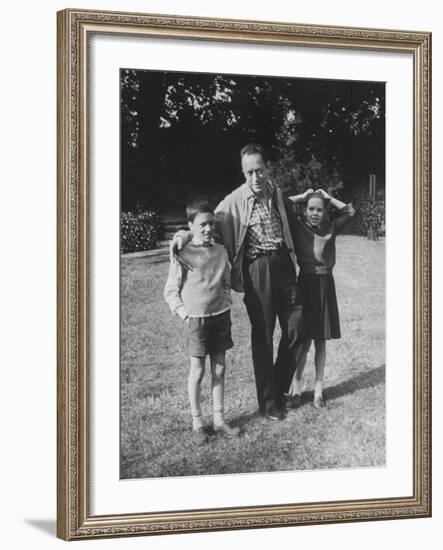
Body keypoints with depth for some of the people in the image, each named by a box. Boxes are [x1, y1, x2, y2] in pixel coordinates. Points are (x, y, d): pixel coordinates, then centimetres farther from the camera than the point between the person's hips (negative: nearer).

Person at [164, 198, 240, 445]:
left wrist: (226, 301, 5)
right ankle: (197, 422, 15)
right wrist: (184, 313, -12)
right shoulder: (184, 255, -9)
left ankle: (219, 419, 20)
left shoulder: (221, 251, 5)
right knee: (197, 371, 3)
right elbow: (171, 291, -4)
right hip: (197, 318, -4)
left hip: (221, 315, 5)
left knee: (220, 369, 10)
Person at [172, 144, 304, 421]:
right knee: (263, 335, 2)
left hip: (283, 263, 5)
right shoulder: (235, 201, -7)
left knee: (295, 327, 6)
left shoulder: (276, 192, 7)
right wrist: (185, 234, -20)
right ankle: (268, 401, 14)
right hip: (256, 269, -4)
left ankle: (281, 387, 27)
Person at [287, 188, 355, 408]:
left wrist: (329, 198, 2)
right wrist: (301, 197, -3)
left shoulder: (330, 228, 5)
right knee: (304, 340, -1)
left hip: (325, 285, 2)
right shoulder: (298, 226, -2)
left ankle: (318, 388, 17)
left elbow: (349, 211, -1)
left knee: (321, 341, 8)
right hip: (305, 284, -2)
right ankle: (296, 386, 11)